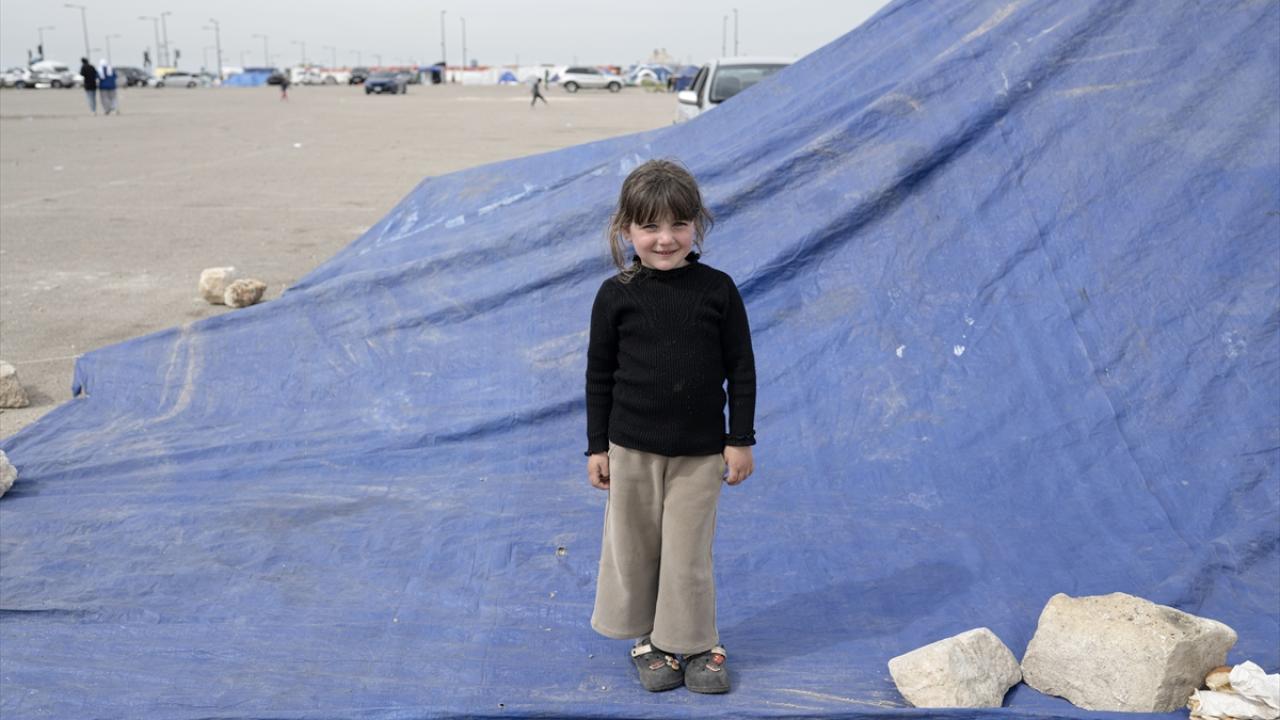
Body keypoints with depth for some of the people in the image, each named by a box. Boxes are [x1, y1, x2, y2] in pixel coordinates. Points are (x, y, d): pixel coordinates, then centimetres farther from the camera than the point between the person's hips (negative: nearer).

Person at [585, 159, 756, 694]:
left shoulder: (717, 290, -5)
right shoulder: (616, 296, -5)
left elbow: (741, 368, 0)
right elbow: (599, 374, 2)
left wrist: (740, 440, -2)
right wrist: (596, 447, 2)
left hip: (701, 450, -1)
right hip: (632, 448, 1)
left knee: (689, 552, 5)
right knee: (634, 547, 11)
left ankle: (697, 642, 24)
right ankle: (648, 638, 31)